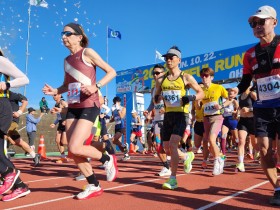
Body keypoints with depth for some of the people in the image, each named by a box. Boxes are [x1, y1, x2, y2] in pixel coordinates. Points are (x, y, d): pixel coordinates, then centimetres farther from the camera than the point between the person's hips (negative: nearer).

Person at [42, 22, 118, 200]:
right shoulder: (67, 60, 15)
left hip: (89, 106, -7)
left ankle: (108, 160, 10)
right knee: (73, 152, 4)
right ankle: (94, 186, 19)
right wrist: (55, 91, 4)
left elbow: (111, 72, -7)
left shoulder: (87, 53, -4)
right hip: (72, 107, 7)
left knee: (75, 148, -17)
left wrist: (96, 86, -21)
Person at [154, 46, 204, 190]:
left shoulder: (186, 78, -1)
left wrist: (191, 98, -16)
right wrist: (158, 98, -7)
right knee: (167, 149, 8)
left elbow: (201, 93, 3)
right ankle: (187, 156, 37)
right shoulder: (161, 80, 9)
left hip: (180, 116, -5)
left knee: (173, 145, -18)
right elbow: (156, 99, 17)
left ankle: (173, 179, -8)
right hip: (167, 116, 5)